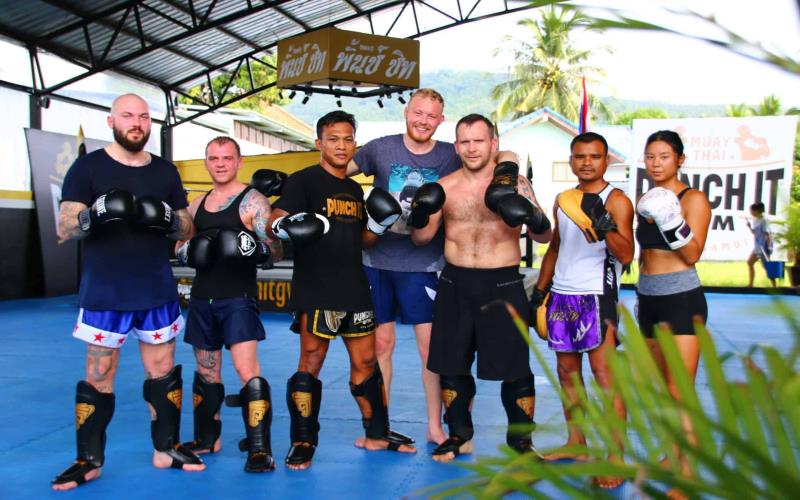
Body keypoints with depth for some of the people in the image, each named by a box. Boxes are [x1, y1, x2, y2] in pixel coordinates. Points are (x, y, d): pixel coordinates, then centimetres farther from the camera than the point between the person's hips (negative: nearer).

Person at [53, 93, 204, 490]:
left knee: (162, 370, 9)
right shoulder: (88, 167, -2)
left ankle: (167, 448, 22)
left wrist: (169, 219, -12)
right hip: (104, 293, -3)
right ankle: (89, 459, 18)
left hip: (157, 291, 3)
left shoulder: (165, 171, 7)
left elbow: (186, 230, 10)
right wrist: (94, 214, -28)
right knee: (98, 375, 5)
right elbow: (64, 229, -8)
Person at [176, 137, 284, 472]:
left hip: (238, 298, -6)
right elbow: (181, 246, 21)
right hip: (202, 299, 7)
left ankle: (260, 450, -5)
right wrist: (188, 251, -1)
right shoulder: (197, 204, 13)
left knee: (248, 372, -13)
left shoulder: (253, 200, -5)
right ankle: (206, 439, 32)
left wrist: (257, 249, -30)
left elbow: (276, 249, -10)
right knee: (206, 374, 16)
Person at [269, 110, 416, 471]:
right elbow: (275, 221, -14)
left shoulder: (355, 189, 16)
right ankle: (303, 443, 11)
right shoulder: (303, 180, -5)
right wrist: (287, 224, -35)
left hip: (355, 288, 7)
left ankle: (376, 434, 28)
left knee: (366, 361, 13)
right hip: (316, 290, -7)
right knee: (311, 362, -4)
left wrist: (381, 223, 5)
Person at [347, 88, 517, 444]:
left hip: (423, 264, -1)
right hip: (377, 260, 1)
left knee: (431, 345, 2)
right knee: (380, 342, 10)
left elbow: (507, 157, 5)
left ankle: (435, 426, 20)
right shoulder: (380, 148, 1)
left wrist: (504, 166, -17)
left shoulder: (451, 156, 0)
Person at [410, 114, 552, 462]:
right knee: (451, 365, 10)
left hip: (503, 284, -2)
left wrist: (534, 218, -27)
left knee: (514, 368, 1)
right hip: (456, 284, 3)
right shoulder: (445, 187, 3)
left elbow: (544, 237, -5)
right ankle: (459, 435, 30)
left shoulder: (516, 183, -2)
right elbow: (422, 238, 6)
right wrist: (420, 215, -14)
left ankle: (521, 440, 22)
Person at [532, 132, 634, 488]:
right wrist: (539, 291, 20)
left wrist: (604, 225, -31)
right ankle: (575, 442, 25)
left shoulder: (616, 201, -5)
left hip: (595, 296, -6)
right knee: (567, 370, 12)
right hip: (561, 295, 7)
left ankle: (616, 457, -3)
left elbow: (626, 255, -16)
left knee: (604, 371, -9)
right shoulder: (563, 200, 14)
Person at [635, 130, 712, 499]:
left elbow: (692, 255, -16)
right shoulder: (645, 201, 11)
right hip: (648, 301, 7)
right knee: (661, 389, 15)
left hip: (682, 301, -7)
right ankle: (672, 456, 28)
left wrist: (672, 220, -28)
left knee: (680, 392, -8)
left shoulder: (694, 199, -7)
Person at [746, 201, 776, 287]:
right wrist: (749, 227, 1)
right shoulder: (755, 220, 8)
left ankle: (774, 286, 7)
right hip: (757, 247, 9)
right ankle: (750, 284, 17)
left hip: (764, 247, -9)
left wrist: (769, 247, -25)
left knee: (766, 267, -3)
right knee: (750, 262, 11)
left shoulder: (764, 221, -17)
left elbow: (768, 234, -20)